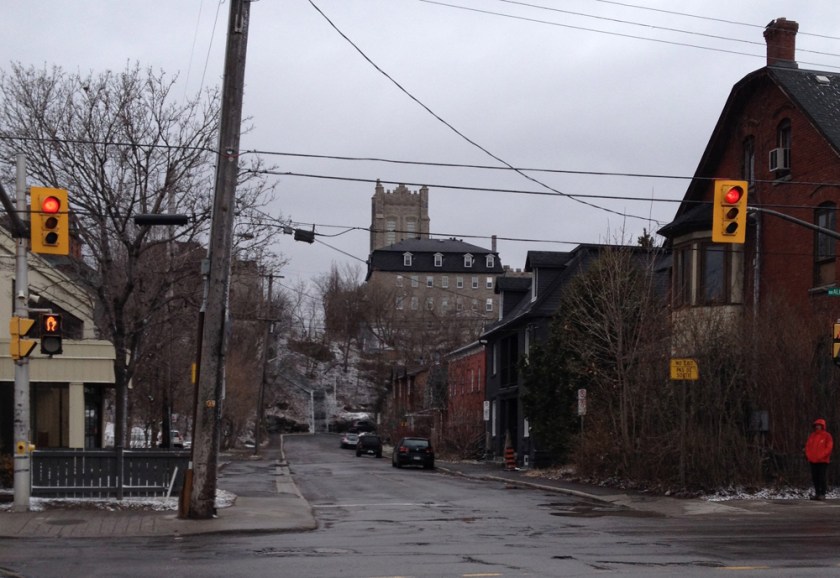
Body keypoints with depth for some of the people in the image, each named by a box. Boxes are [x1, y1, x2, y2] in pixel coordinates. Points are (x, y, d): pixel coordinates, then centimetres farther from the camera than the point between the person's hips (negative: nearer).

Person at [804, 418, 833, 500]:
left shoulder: (827, 436, -2)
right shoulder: (812, 435, 13)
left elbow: (829, 447, -9)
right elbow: (807, 446, 14)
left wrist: (820, 456, -16)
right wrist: (809, 455, -2)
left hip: (823, 461, -5)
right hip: (813, 461, 5)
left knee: (822, 478, -8)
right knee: (815, 478, 5)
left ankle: (822, 494, -5)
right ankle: (817, 493, 10)